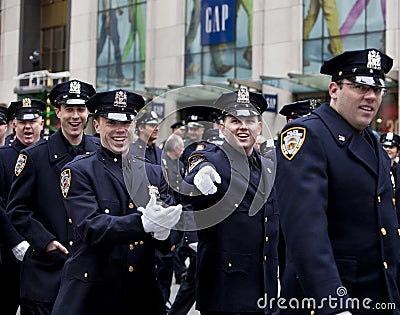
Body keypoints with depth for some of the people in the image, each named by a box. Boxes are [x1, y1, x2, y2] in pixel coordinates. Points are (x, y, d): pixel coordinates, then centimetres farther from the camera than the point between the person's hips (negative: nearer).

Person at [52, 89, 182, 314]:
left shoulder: (155, 173, 8)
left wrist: (161, 231, -21)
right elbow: (91, 228, -16)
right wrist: (143, 222, -29)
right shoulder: (78, 172, -3)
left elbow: (170, 240, 3)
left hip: (143, 293, 4)